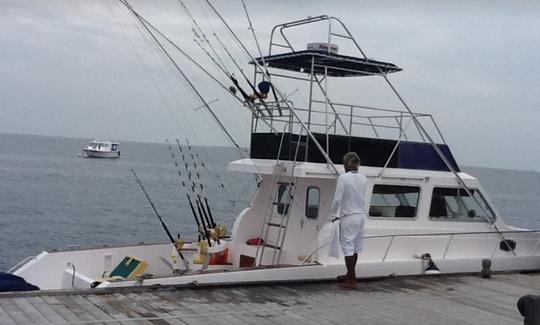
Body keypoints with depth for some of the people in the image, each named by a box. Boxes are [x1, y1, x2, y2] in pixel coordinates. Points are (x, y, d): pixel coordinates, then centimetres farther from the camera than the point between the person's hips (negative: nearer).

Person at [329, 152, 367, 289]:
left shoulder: (343, 178, -15)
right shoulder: (363, 178, 3)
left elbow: (337, 199, -15)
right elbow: (361, 197, 10)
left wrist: (333, 216, -3)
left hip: (348, 217, -7)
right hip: (360, 215, 7)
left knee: (348, 247, -2)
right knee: (355, 247, 17)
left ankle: (351, 281, -2)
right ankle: (350, 275, 31)